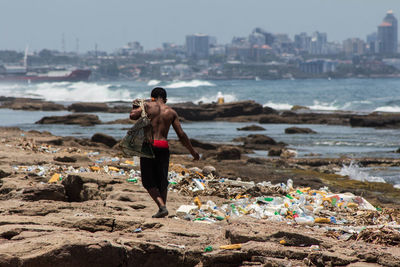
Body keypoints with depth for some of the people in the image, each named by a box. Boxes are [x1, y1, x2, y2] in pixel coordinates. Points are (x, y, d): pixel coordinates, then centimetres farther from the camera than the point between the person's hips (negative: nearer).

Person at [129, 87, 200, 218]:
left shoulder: (148, 105, 4)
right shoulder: (171, 112, 11)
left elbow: (133, 116, -9)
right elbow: (181, 135, 8)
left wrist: (135, 108, 14)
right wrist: (192, 151, 17)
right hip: (163, 146, 3)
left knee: (148, 181, 4)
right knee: (162, 180, 17)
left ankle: (162, 206, -13)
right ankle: (162, 207, 14)